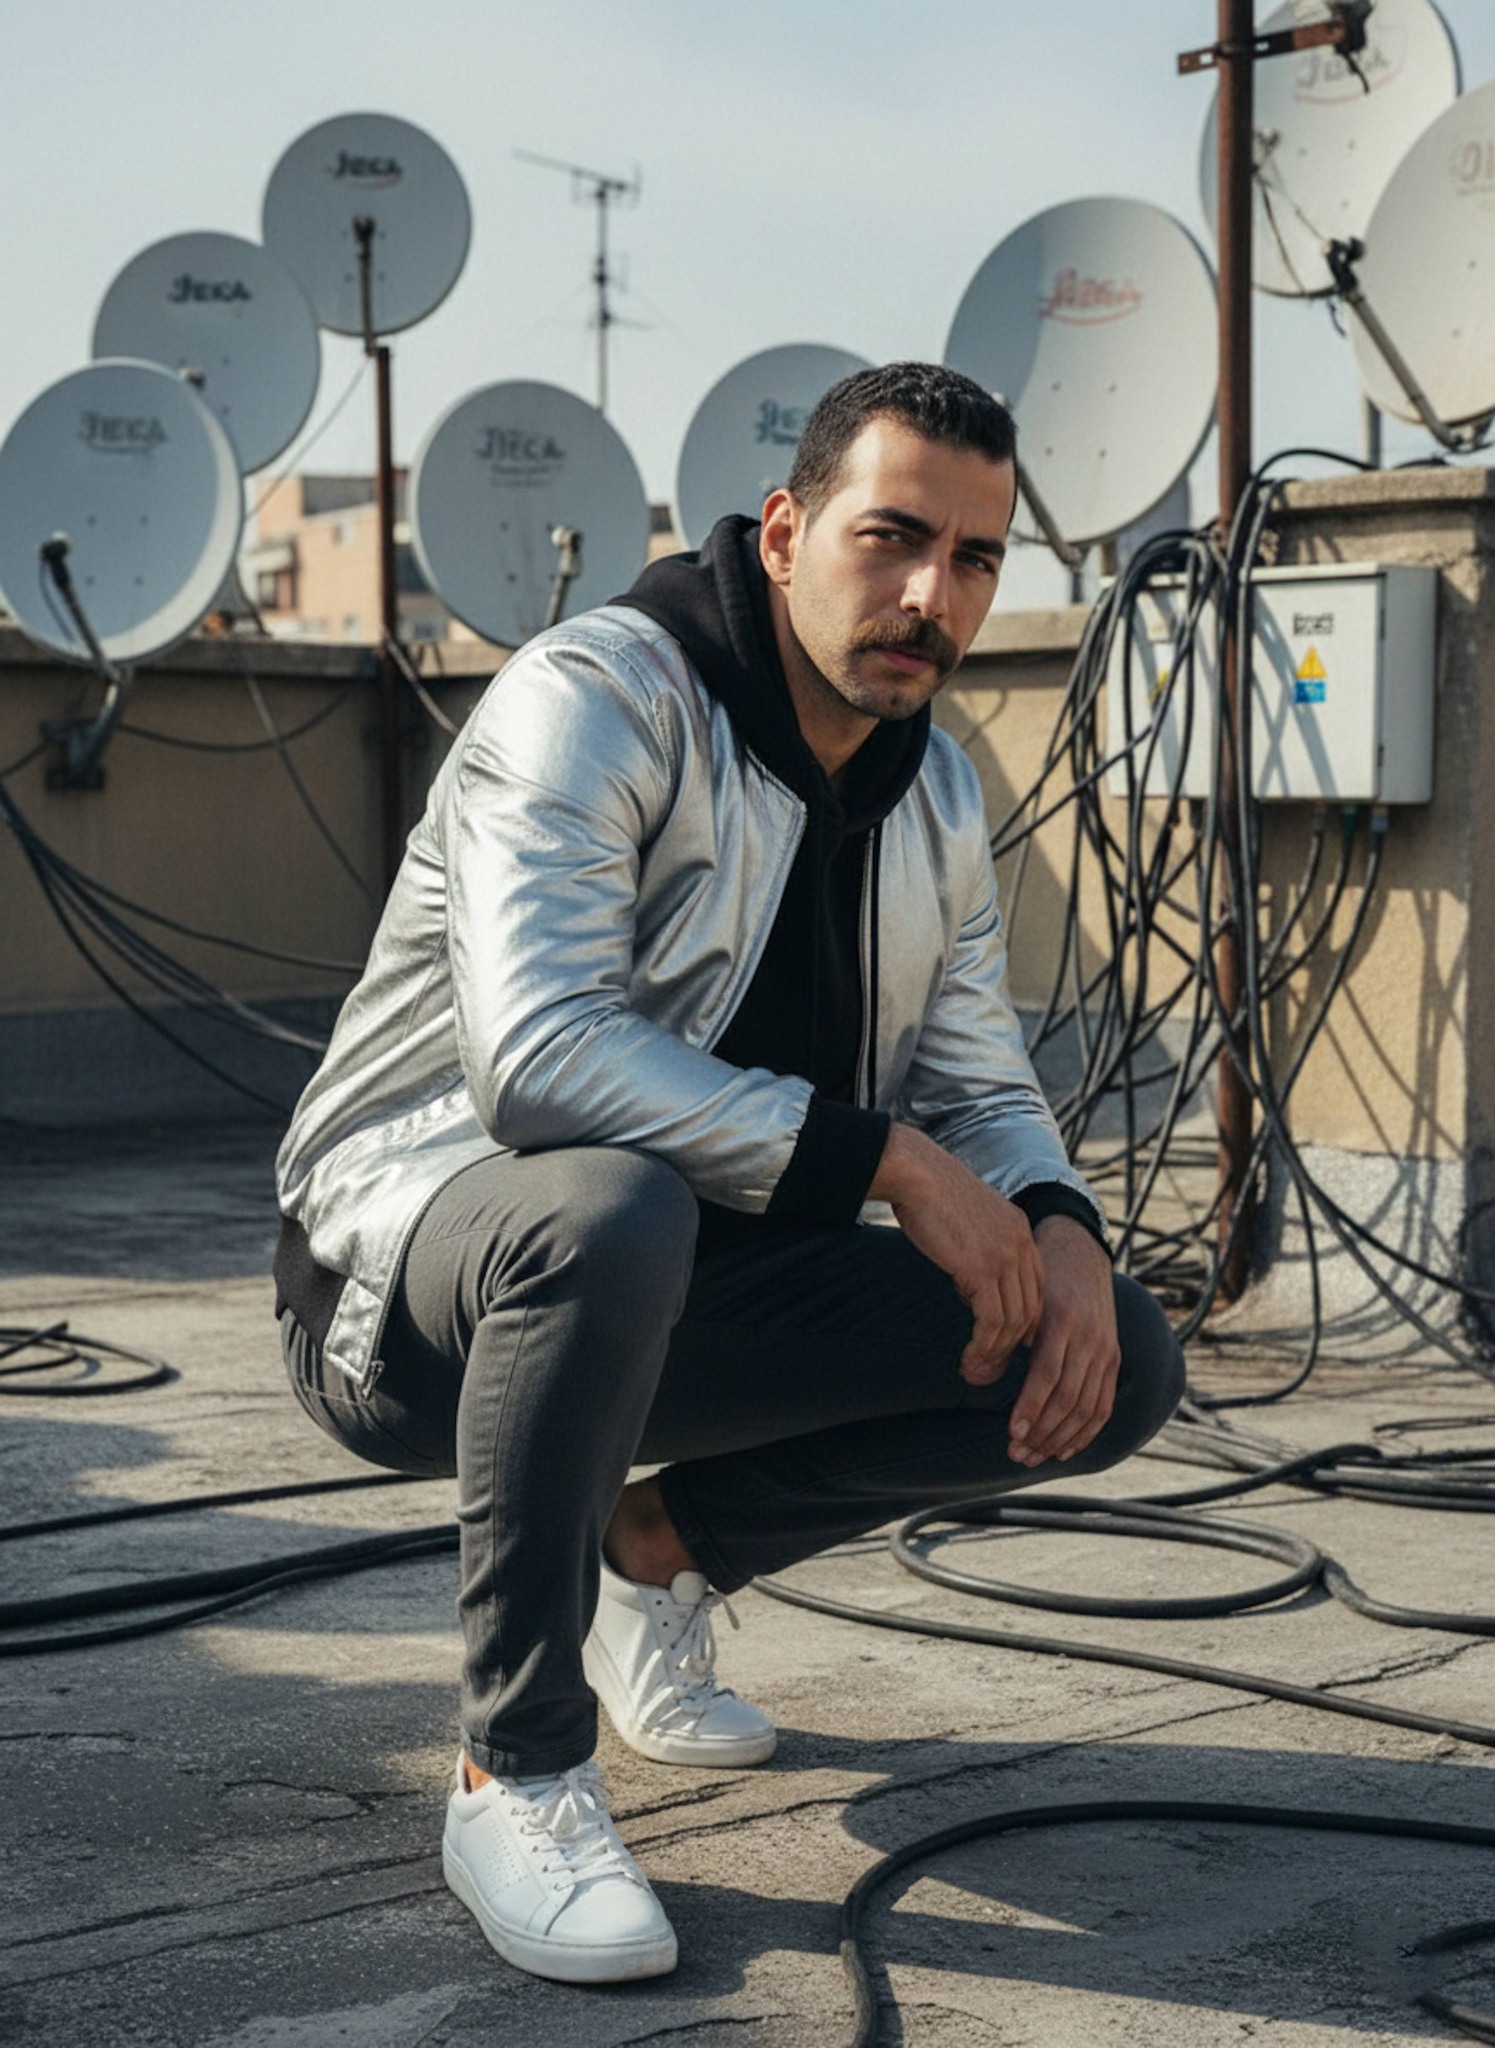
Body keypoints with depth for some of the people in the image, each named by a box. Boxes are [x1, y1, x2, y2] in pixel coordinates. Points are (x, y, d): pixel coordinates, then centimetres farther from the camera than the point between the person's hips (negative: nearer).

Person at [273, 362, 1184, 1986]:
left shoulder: (934, 795, 6)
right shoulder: (596, 698, -19)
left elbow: (979, 1088, 11)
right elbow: (536, 1052, -33)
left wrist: (1058, 1231, -13)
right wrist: (880, 1156, -29)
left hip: (684, 1286, 7)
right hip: (407, 1276, -7)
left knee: (1117, 1362, -6)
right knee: (615, 1210, -43)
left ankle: (662, 1546, 13)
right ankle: (516, 1777, -22)